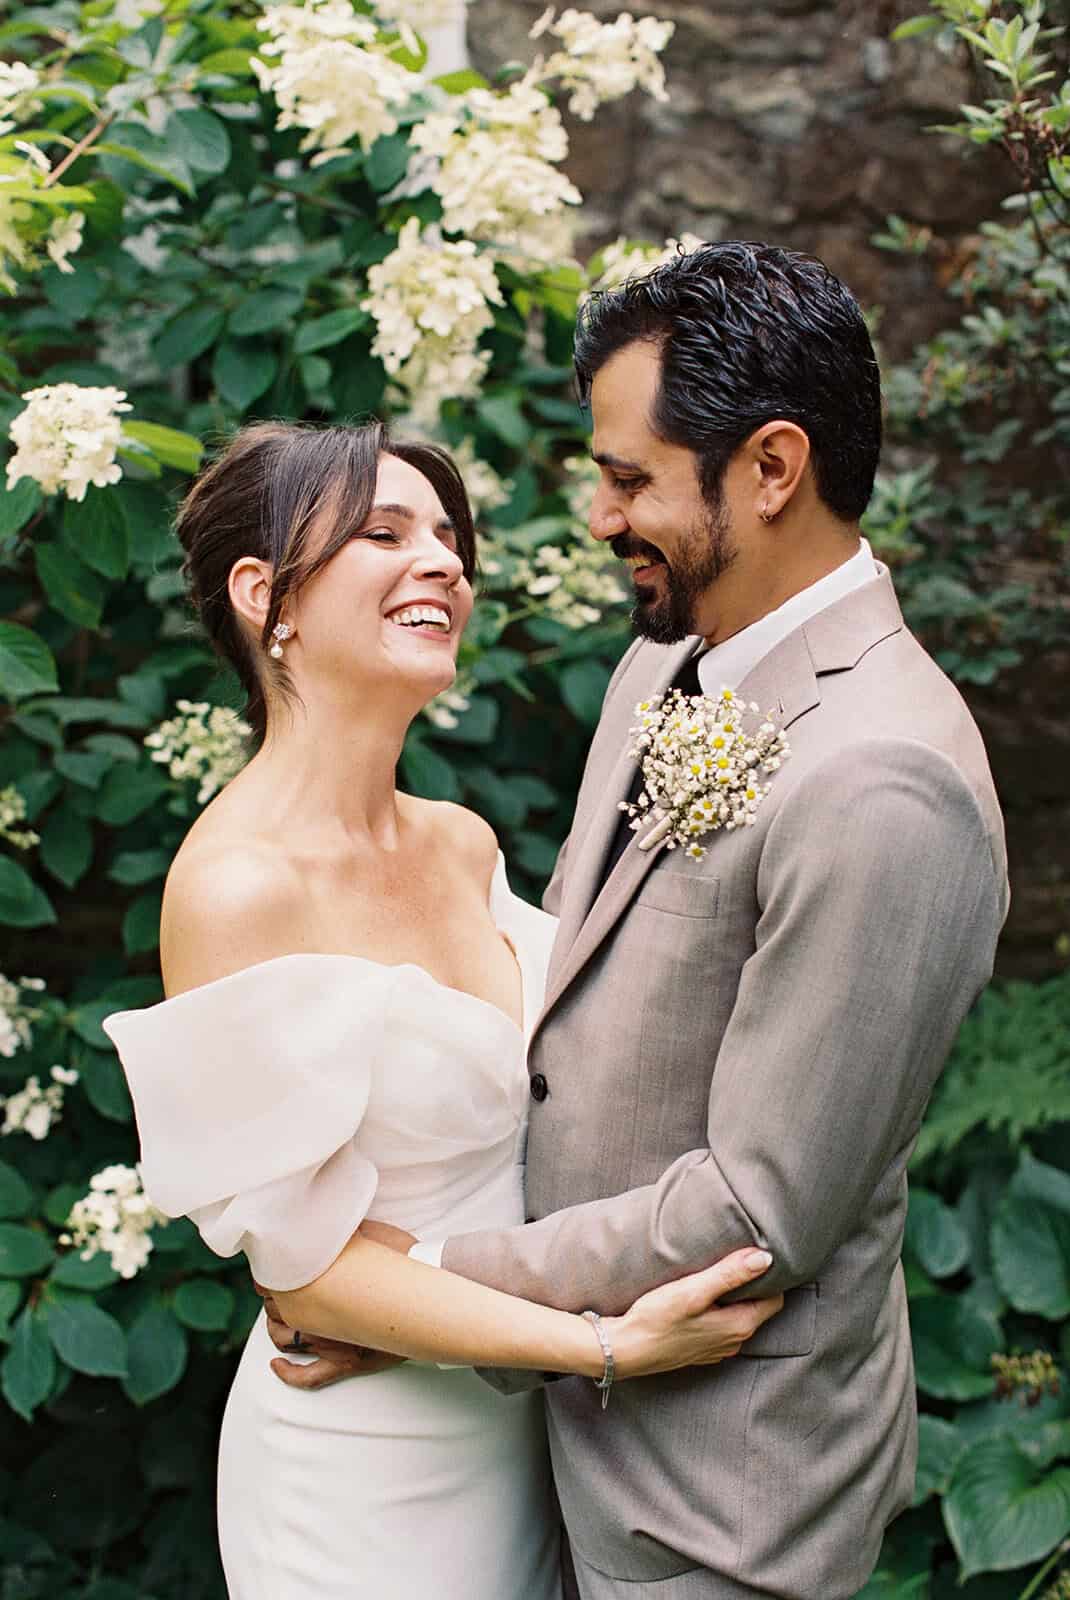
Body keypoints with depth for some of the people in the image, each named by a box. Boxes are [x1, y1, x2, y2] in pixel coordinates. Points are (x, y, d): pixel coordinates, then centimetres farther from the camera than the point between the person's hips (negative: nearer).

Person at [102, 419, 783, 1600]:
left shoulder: (465, 845, 0)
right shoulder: (238, 887, -22)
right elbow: (300, 1254, -20)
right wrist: (605, 1346, -25)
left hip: (515, 1415, 7)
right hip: (369, 1460, -7)